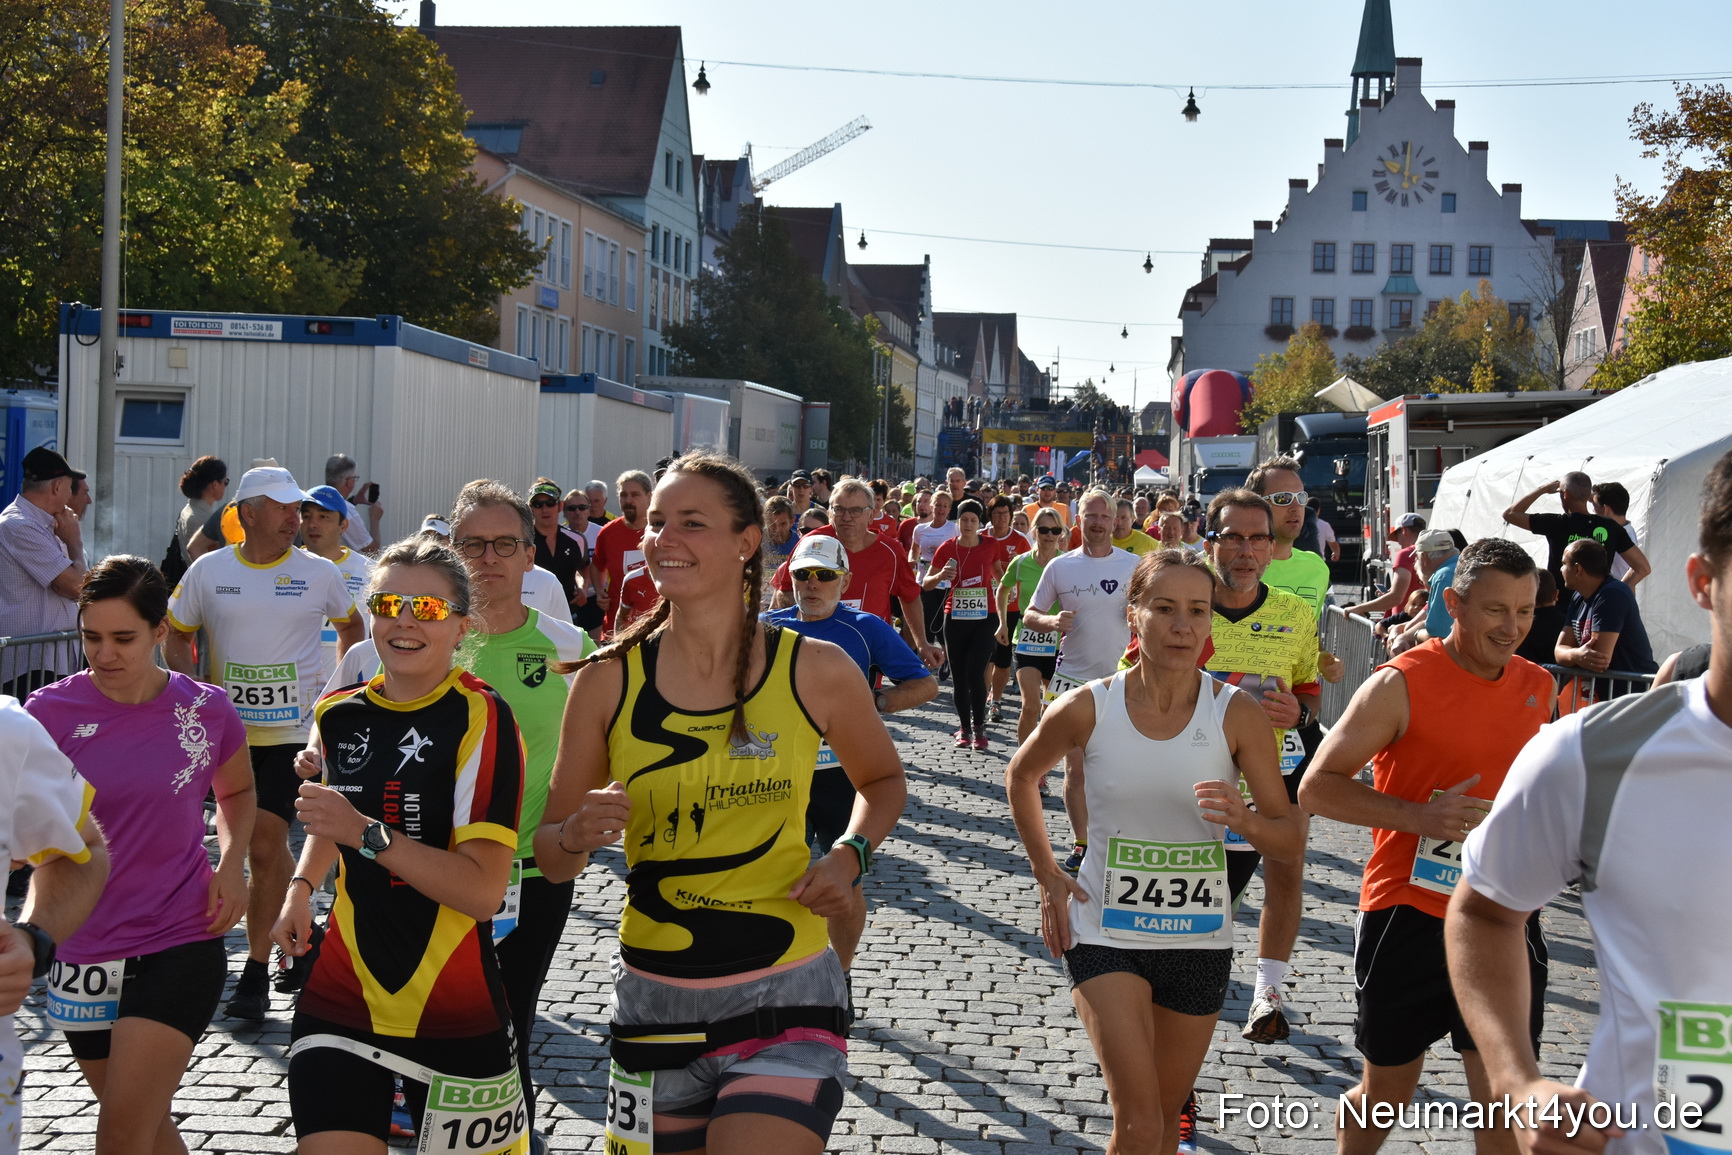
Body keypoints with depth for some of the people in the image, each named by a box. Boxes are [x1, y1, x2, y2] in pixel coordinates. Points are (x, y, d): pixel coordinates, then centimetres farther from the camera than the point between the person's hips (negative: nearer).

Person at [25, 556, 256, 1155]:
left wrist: (232, 862, -2)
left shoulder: (207, 710, -5)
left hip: (181, 946, -2)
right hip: (82, 950, 2)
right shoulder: (51, 711, -7)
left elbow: (236, 791, 15)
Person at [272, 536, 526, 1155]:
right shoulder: (338, 714, 5)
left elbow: (483, 891, -21)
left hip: (456, 1012, -4)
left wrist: (367, 833, -24)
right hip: (340, 1003, 4)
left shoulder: (481, 717, -13)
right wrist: (300, 887, 11)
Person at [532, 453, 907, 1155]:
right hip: (653, 1004, 2)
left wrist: (849, 856, -4)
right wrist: (578, 837, -18)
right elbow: (550, 858, 4)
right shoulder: (609, 680, -2)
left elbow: (883, 781, 15)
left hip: (786, 998, -2)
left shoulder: (815, 671, -5)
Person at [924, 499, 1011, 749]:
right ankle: (965, 728, 16)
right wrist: (941, 576, -15)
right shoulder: (947, 548, -2)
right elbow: (926, 583, 0)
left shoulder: (991, 545, 0)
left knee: (975, 673, -12)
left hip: (984, 618, -1)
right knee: (958, 676, 5)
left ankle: (978, 728, -1)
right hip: (955, 618, 1)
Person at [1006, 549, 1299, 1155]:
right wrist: (1047, 874, 5)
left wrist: (1246, 821, -29)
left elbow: (1290, 841, -7)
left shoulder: (1236, 714, -10)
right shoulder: (1086, 709, -10)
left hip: (1200, 942, 2)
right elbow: (1021, 775, 11)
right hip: (1105, 934, -2)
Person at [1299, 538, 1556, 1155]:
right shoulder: (1401, 683, -11)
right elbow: (1317, 787, -13)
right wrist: (1419, 816, -24)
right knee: (1382, 1101, 11)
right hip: (1408, 915, -4)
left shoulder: (1537, 685, 7)